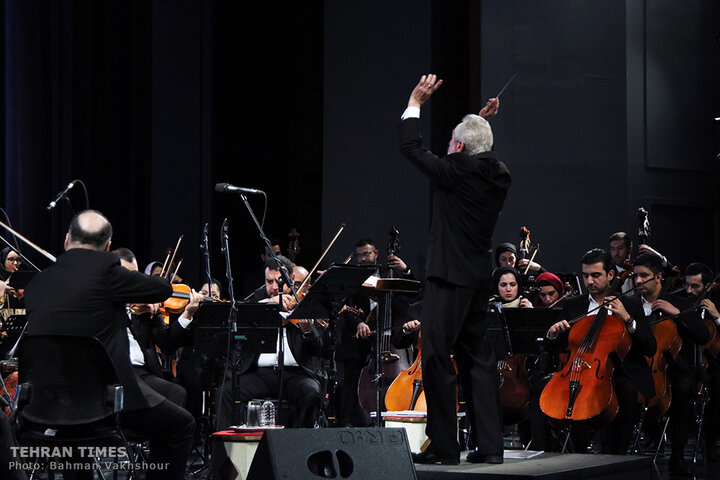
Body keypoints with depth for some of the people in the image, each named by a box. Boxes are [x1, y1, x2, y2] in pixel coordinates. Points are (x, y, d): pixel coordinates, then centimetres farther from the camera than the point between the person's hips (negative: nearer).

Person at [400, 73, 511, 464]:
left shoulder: (457, 171, -14)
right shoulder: (498, 174, 7)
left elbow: (410, 148, -6)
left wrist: (415, 102, 4)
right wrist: (482, 123, 29)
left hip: (449, 278, -8)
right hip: (479, 277, 8)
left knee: (437, 357, -3)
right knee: (477, 358, 11)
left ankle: (443, 444, -3)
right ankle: (490, 444, 11)